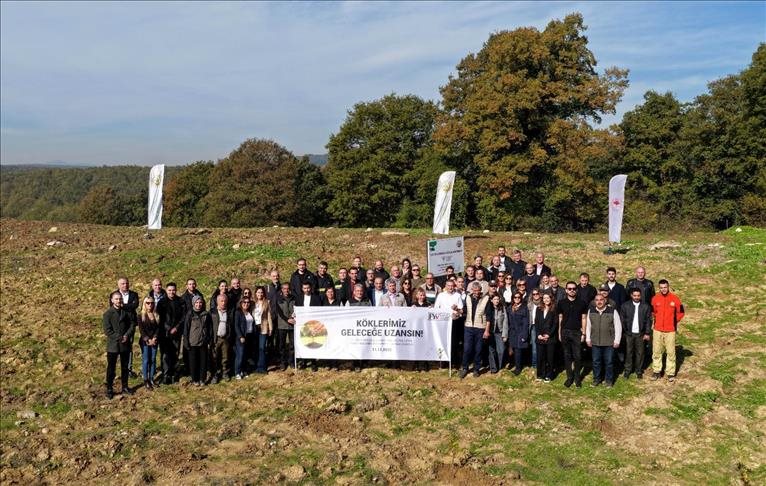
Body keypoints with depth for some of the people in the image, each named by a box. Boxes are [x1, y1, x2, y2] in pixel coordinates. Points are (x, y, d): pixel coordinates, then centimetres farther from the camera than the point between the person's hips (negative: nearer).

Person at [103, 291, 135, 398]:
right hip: (113, 345, -3)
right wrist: (119, 338, -17)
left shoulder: (125, 312, 4)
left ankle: (125, 387, 24)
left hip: (125, 344, 3)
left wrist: (127, 335, -13)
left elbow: (132, 325, 3)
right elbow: (107, 330, -11)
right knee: (111, 368, 4)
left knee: (125, 367, 13)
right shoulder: (108, 314, -6)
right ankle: (109, 389, 15)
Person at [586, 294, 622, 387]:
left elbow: (618, 326, -5)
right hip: (595, 342, 3)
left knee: (609, 362, 8)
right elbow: (588, 326, 11)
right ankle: (597, 379, 27)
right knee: (596, 362, 12)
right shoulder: (591, 311, 2)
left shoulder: (613, 311, -8)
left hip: (609, 342, -3)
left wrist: (617, 340, -6)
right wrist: (588, 339, 10)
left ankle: (609, 380, 24)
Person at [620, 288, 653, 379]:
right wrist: (623, 332, -4)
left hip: (640, 334, 0)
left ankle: (639, 371, 18)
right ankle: (627, 370, 15)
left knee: (640, 353, 6)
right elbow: (622, 320, 1)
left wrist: (647, 333, 0)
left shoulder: (646, 306, 2)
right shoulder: (625, 305, 1)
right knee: (628, 352, 5)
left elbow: (648, 320, 4)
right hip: (629, 333, 0)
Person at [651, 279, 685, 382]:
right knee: (656, 351, 8)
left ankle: (671, 373, 11)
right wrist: (658, 321, 10)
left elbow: (680, 312, 7)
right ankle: (656, 371, 18)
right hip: (658, 330, 2)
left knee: (671, 352, 2)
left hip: (670, 330, -1)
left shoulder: (675, 298, -5)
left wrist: (674, 322, 8)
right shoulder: (655, 298, -2)